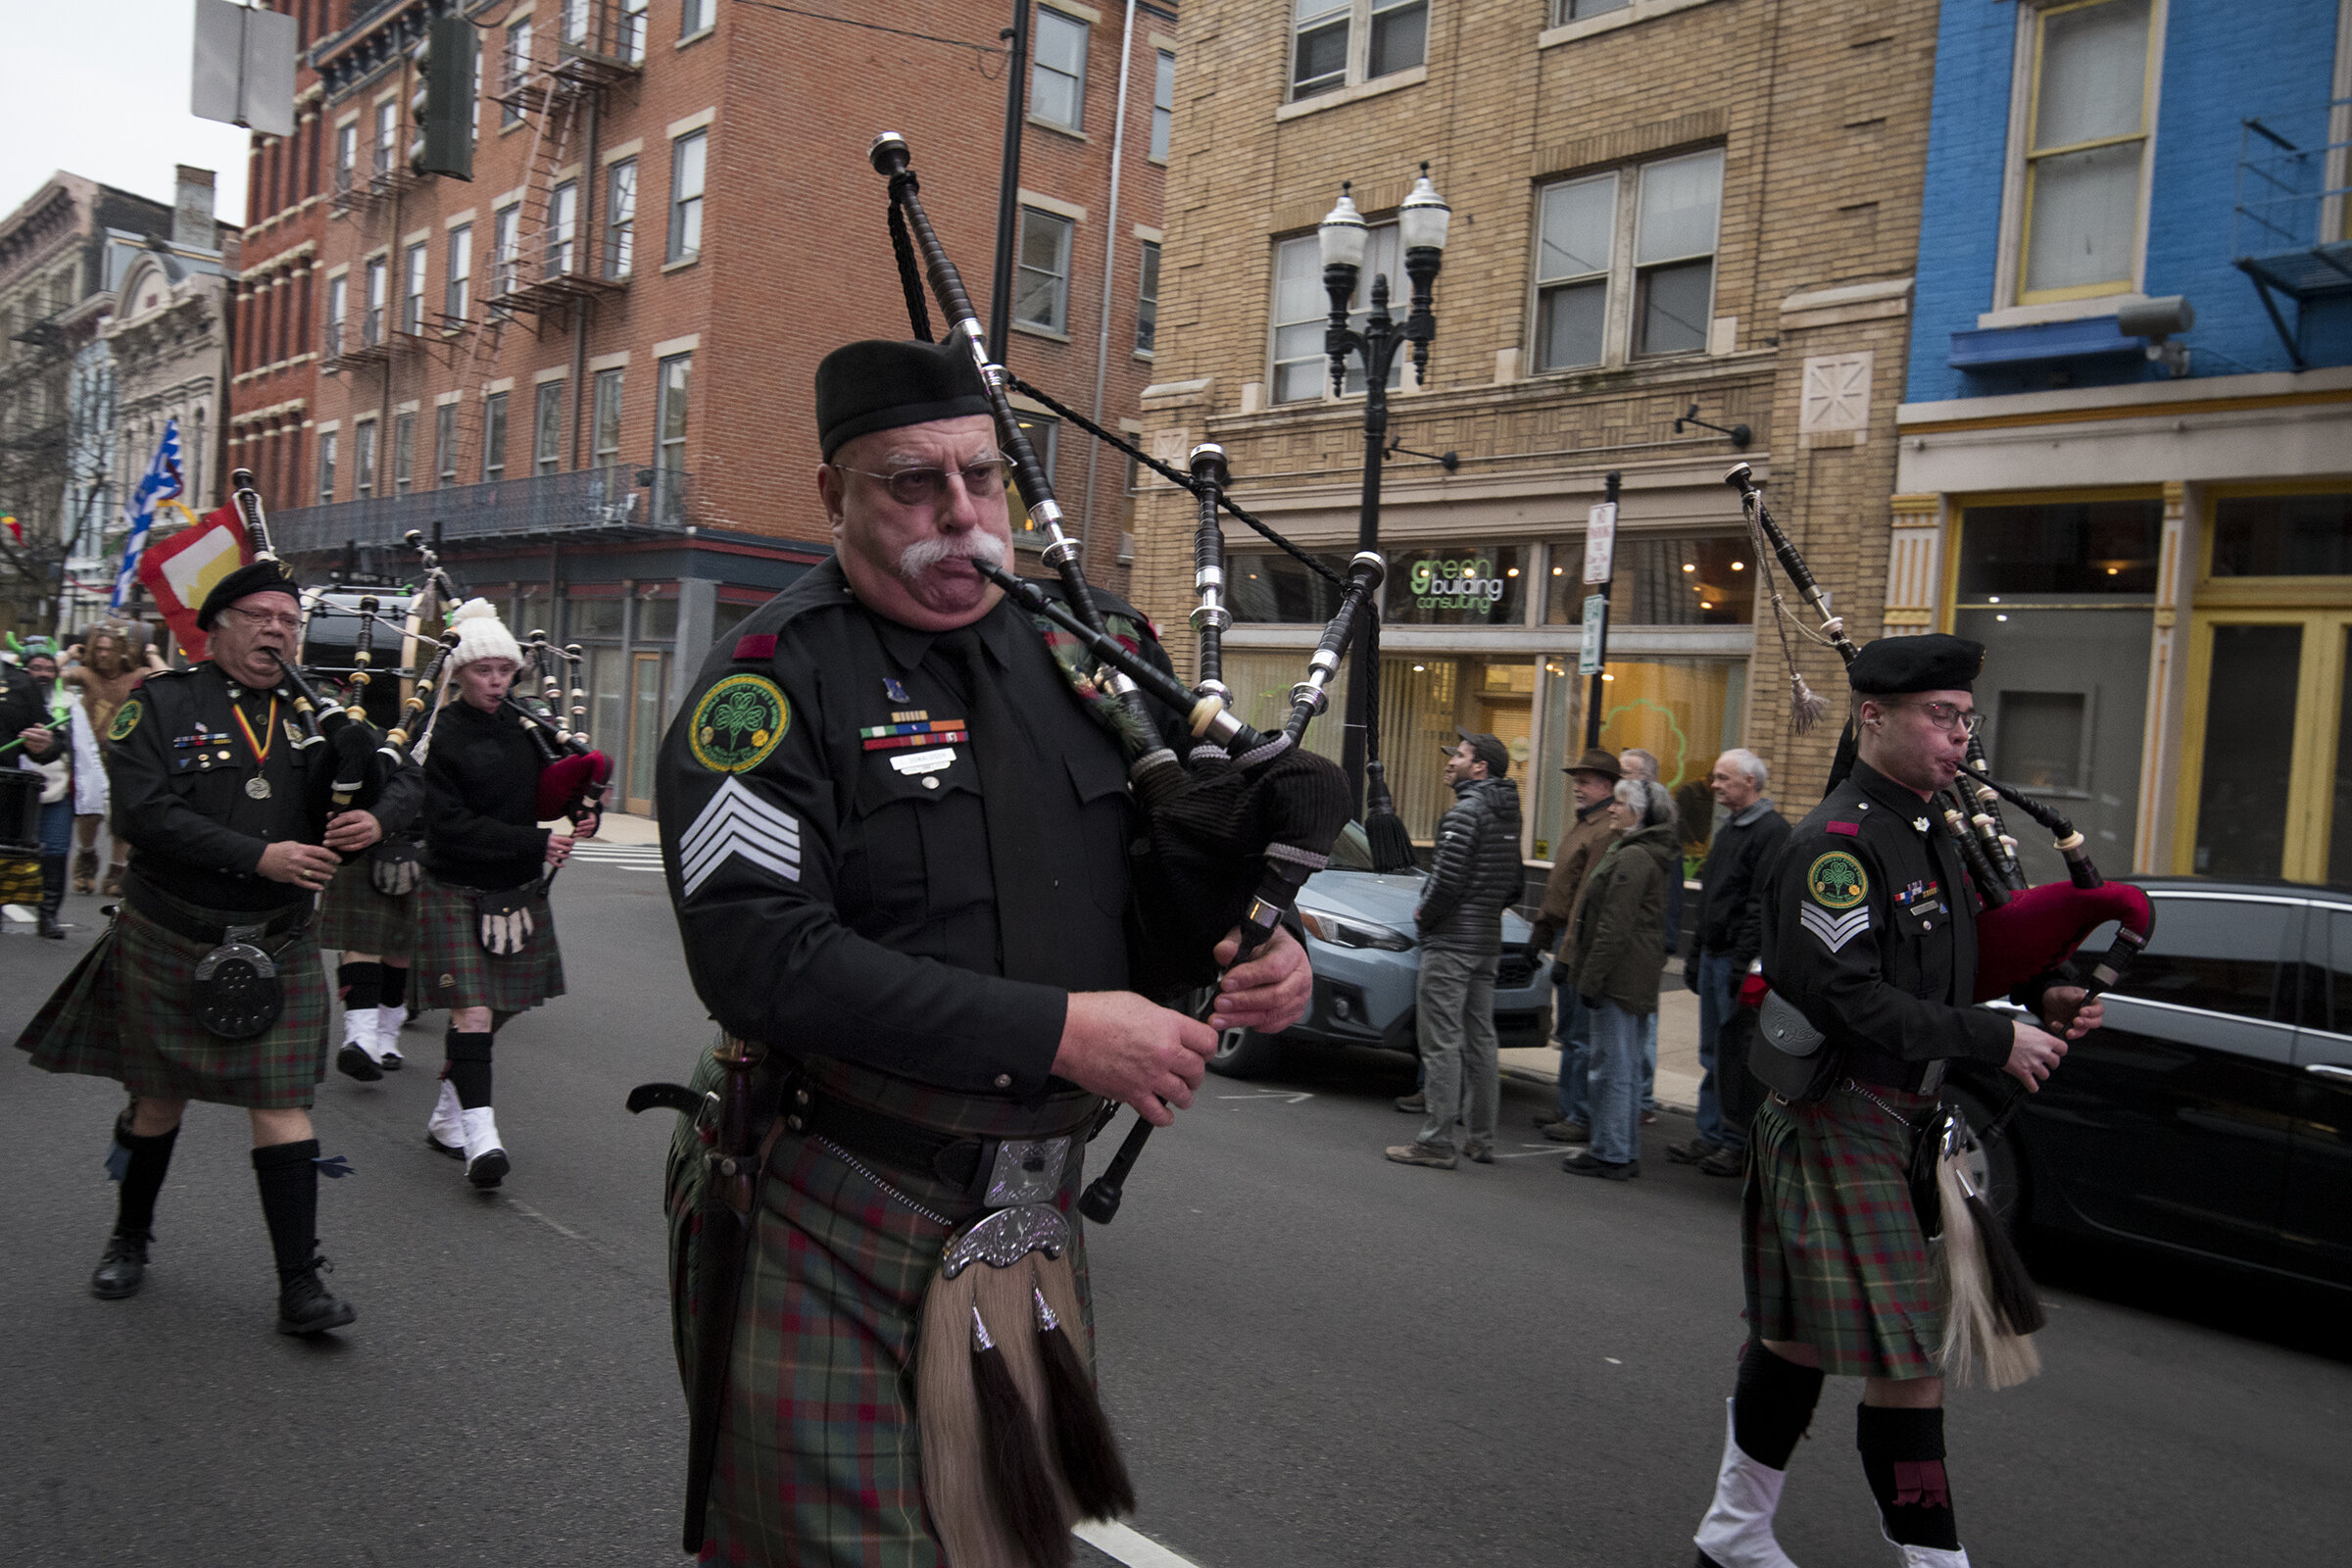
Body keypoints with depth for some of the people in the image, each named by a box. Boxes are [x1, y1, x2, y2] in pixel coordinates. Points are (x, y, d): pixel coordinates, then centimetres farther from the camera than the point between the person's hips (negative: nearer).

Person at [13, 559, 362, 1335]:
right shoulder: (161, 704, -5)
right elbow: (145, 813, -17)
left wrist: (369, 821, -15)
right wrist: (258, 856, -24)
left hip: (278, 949, 2)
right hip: (169, 945, -1)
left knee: (283, 1108, -2)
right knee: (159, 1100, 14)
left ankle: (300, 1286, 1)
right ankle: (131, 1240, 39)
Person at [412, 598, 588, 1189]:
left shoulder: (525, 729, 7)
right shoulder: (438, 736, -8)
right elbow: (451, 825, -15)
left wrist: (580, 823, -5)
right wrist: (534, 842, -20)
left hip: (518, 894, 5)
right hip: (456, 893, -5)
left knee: (495, 1010, 11)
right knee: (472, 1011, -13)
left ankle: (447, 1115, 27)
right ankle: (480, 1134, -11)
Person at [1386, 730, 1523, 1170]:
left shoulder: (1465, 812, -15)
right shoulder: (1506, 816, 13)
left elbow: (1447, 878, -22)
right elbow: (1515, 884, 19)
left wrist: (1424, 916, -6)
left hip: (1451, 942, -9)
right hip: (1488, 941, 9)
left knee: (1441, 1042, -6)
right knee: (1480, 1040, 13)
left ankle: (1436, 1141, -4)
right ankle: (1482, 1139, 19)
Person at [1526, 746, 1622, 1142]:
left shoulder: (1608, 830, -17)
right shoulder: (1584, 824, 18)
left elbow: (1591, 896, -22)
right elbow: (1559, 885, 23)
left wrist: (1569, 951, -22)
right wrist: (1542, 929, 22)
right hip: (1566, 936, 11)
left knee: (1581, 1035, -6)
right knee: (1569, 1031, 15)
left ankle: (1583, 1119, 0)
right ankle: (1570, 1110, 23)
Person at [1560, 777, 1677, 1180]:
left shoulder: (1632, 858, -17)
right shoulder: (1650, 854, 16)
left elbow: (1614, 928, -21)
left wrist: (1590, 979, -18)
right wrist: (1586, 973, 22)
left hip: (1619, 977, -11)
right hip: (1636, 979, 11)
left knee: (1612, 1065, -4)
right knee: (1627, 1066, 15)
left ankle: (1610, 1153, 2)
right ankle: (1626, 1152, 22)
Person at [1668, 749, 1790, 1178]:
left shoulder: (1772, 830, -12)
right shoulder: (1728, 829, 18)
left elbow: (1763, 904, -19)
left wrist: (1744, 962, -22)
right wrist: (1696, 953, 20)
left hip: (1742, 962, -9)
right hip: (1715, 957, 9)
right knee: (1713, 1055, 13)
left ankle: (1739, 1143, 3)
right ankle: (1711, 1135, 20)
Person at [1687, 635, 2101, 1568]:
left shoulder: (1932, 839, 14)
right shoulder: (1835, 843, -17)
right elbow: (1848, 997, -25)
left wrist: (2037, 1002, 4)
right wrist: (1997, 1040, -20)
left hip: (1899, 1123, 10)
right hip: (1838, 1123, -10)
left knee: (1801, 1334, 18)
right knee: (1908, 1359, -7)